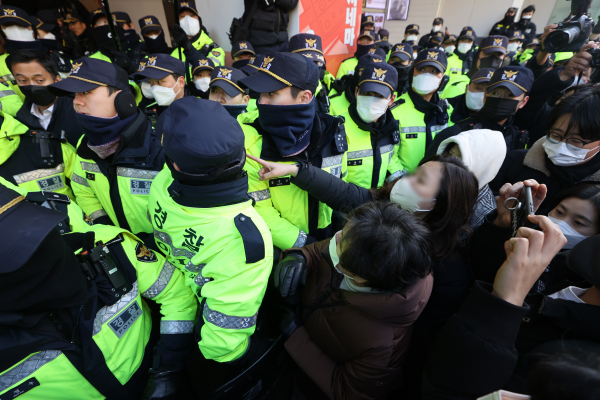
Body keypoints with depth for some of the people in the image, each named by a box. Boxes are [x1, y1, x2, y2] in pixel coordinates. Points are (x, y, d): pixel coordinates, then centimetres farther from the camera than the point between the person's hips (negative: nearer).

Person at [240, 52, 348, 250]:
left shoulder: (334, 132, -5)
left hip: (327, 239, 2)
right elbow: (259, 212, -12)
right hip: (279, 249, -1)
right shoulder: (250, 141, -14)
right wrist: (305, 245, -14)